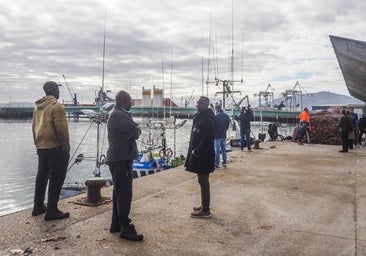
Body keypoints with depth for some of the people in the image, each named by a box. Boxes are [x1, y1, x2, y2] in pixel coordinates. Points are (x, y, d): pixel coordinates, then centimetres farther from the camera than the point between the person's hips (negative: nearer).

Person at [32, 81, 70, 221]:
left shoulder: (37, 107, 12)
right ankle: (52, 210, 0)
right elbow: (62, 129, -18)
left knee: (41, 177, 17)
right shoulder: (56, 106, -13)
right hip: (55, 148, -8)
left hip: (41, 148, 8)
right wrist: (66, 148, -11)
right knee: (56, 179, -2)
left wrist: (38, 144, 20)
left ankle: (38, 206, 27)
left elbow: (34, 128, 15)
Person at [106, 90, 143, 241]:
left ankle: (116, 223, 27)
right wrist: (136, 130, 1)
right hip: (121, 159, -11)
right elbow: (135, 132, -20)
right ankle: (125, 229, -3)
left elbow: (134, 131, 15)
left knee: (119, 191, 17)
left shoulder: (117, 114, 17)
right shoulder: (119, 115, -17)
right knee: (124, 193, -8)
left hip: (118, 158, 11)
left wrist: (135, 130, -5)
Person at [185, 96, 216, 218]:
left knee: (203, 182, -2)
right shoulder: (198, 117, 12)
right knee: (202, 181, 17)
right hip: (197, 154, 9)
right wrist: (193, 151, 11)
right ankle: (204, 205, 30)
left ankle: (205, 210, 7)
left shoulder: (208, 120, -17)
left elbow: (207, 139, -23)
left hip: (204, 156, -9)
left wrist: (197, 152, -18)